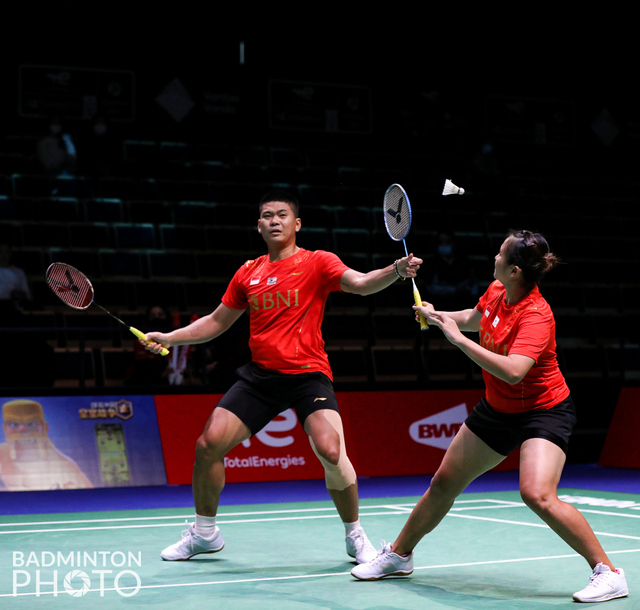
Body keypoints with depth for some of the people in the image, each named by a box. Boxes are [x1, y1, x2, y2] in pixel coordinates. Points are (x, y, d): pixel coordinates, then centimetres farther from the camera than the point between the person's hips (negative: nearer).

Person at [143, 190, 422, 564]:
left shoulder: (317, 262, -2)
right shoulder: (248, 273, 12)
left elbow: (361, 283, -18)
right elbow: (216, 322, 21)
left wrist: (397, 270, -37)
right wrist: (169, 338, 13)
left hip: (308, 375, -4)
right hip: (260, 375, 5)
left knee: (331, 451, -24)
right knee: (208, 444, -3)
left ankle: (355, 536, 1)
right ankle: (204, 533, 20)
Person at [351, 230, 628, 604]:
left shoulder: (536, 316, -29)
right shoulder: (496, 292, -6)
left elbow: (512, 372, -44)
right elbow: (474, 319, 20)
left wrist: (458, 338, -37)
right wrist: (438, 315, 5)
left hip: (544, 411, -8)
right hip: (498, 409, 8)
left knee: (538, 495, -29)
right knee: (444, 484, 13)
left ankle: (608, 573, -14)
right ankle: (399, 555, 33)